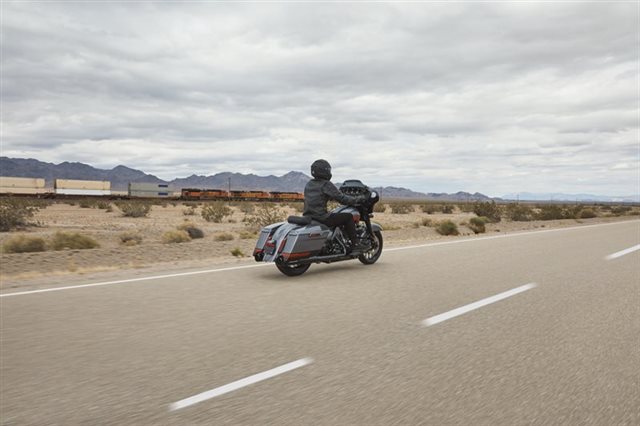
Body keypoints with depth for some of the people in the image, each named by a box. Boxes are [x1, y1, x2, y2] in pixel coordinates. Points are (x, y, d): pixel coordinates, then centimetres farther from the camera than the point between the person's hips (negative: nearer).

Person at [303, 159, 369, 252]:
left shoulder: (308, 184, 13)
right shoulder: (326, 184, -10)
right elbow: (341, 198, -12)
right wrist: (356, 200, 3)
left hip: (308, 216, 8)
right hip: (321, 218, -8)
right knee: (348, 217, 2)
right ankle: (355, 244, 2)